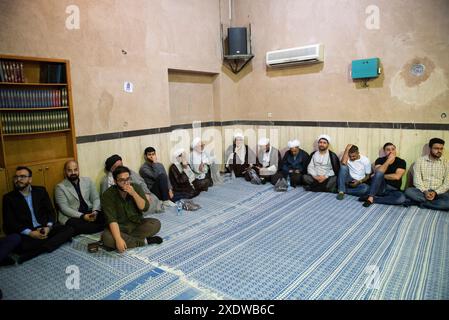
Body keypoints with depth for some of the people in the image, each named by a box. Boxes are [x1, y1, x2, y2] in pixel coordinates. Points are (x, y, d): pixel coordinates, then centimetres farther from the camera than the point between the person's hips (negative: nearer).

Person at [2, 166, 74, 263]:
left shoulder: (41, 191, 9)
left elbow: (50, 211, 7)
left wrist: (48, 227, -12)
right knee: (20, 246, -35)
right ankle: (58, 239, -18)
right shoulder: (8, 198, 3)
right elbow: (9, 222, -4)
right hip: (24, 233, -3)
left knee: (69, 230, -21)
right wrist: (30, 233, -17)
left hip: (44, 228, 3)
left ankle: (33, 253, -29)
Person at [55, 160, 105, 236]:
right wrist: (82, 216, -22)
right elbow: (64, 208, -9)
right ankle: (101, 227, -19)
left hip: (90, 212, 2)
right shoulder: (60, 187, 0)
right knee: (77, 226, -36)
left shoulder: (87, 180, 11)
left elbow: (96, 198, 8)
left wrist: (95, 212, -14)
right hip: (71, 217, -2)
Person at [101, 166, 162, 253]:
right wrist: (118, 239, -37)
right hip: (120, 227, -2)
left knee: (156, 223, -23)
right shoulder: (108, 195, -15)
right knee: (106, 237, -33)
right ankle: (144, 241, -21)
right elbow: (111, 219, -24)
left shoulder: (136, 187, -5)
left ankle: (126, 238, -18)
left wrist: (134, 194, -26)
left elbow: (145, 208, -11)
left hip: (138, 224, 2)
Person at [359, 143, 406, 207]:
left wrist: (382, 176, -10)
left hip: (393, 191, 1)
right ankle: (370, 198, -36)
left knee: (402, 198, -34)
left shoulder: (401, 162, 0)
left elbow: (397, 176, -15)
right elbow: (377, 172, -18)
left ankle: (372, 199, -25)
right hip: (380, 188, -1)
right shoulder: (380, 160, 1)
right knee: (379, 173, -32)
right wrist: (388, 161, -20)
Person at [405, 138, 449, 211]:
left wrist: (435, 192, -16)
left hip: (439, 192, 0)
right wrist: (425, 192, -19)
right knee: (408, 191, -32)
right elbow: (417, 180, -3)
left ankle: (421, 203, -23)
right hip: (422, 191, 0)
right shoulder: (420, 161, 4)